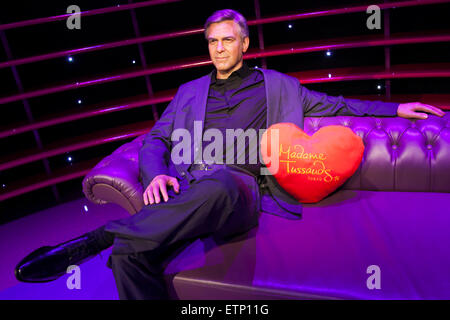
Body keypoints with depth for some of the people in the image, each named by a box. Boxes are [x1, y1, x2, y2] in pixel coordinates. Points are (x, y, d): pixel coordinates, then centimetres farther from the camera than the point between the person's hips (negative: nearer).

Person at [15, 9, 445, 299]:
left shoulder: (273, 85, 25)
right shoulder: (190, 91, 29)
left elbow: (330, 105, 31)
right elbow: (156, 138, 22)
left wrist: (395, 109, 30)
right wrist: (156, 174, -2)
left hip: (238, 189, -2)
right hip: (184, 189, 3)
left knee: (215, 182, -42)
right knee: (129, 255, -29)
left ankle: (97, 239, -38)